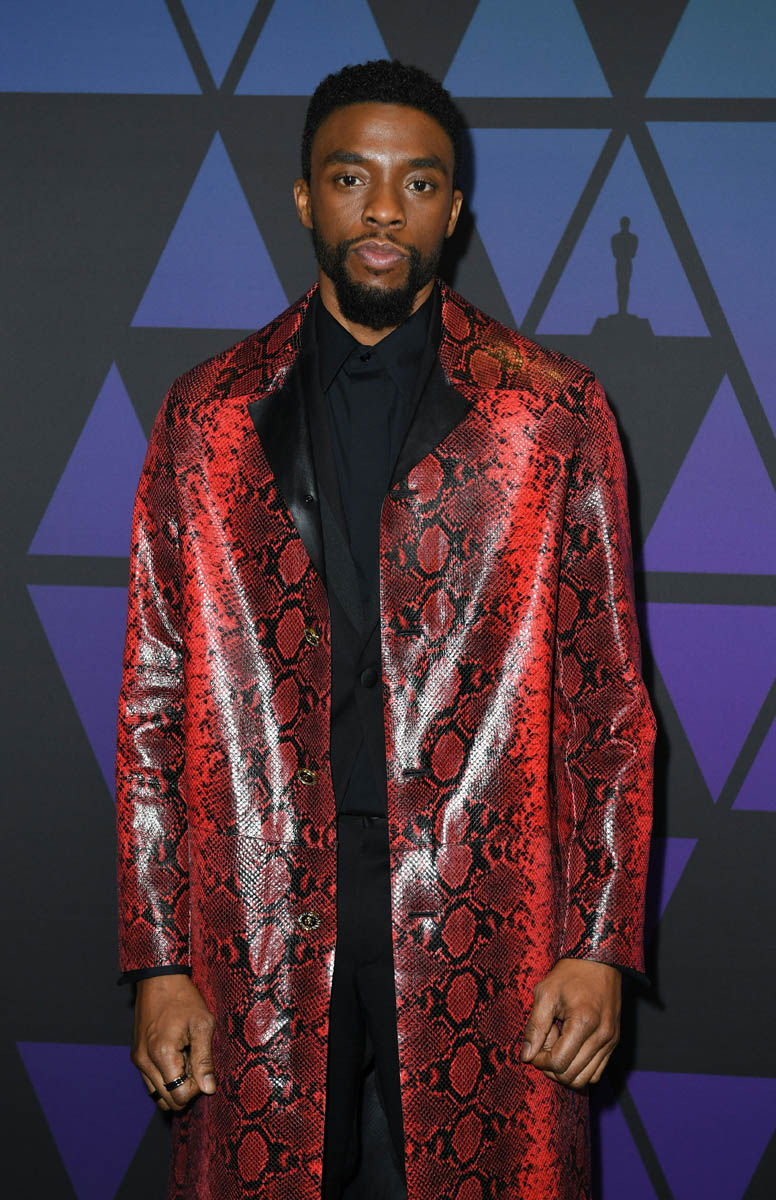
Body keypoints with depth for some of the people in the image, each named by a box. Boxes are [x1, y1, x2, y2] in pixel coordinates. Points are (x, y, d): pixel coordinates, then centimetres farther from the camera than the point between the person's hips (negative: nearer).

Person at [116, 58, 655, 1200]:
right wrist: (159, 959, 0)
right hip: (261, 919, 1)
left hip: (484, 914, -1)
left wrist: (600, 943, -5)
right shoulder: (209, 417, 6)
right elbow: (158, 699, 5)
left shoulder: (553, 411, 2)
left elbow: (608, 696, 2)